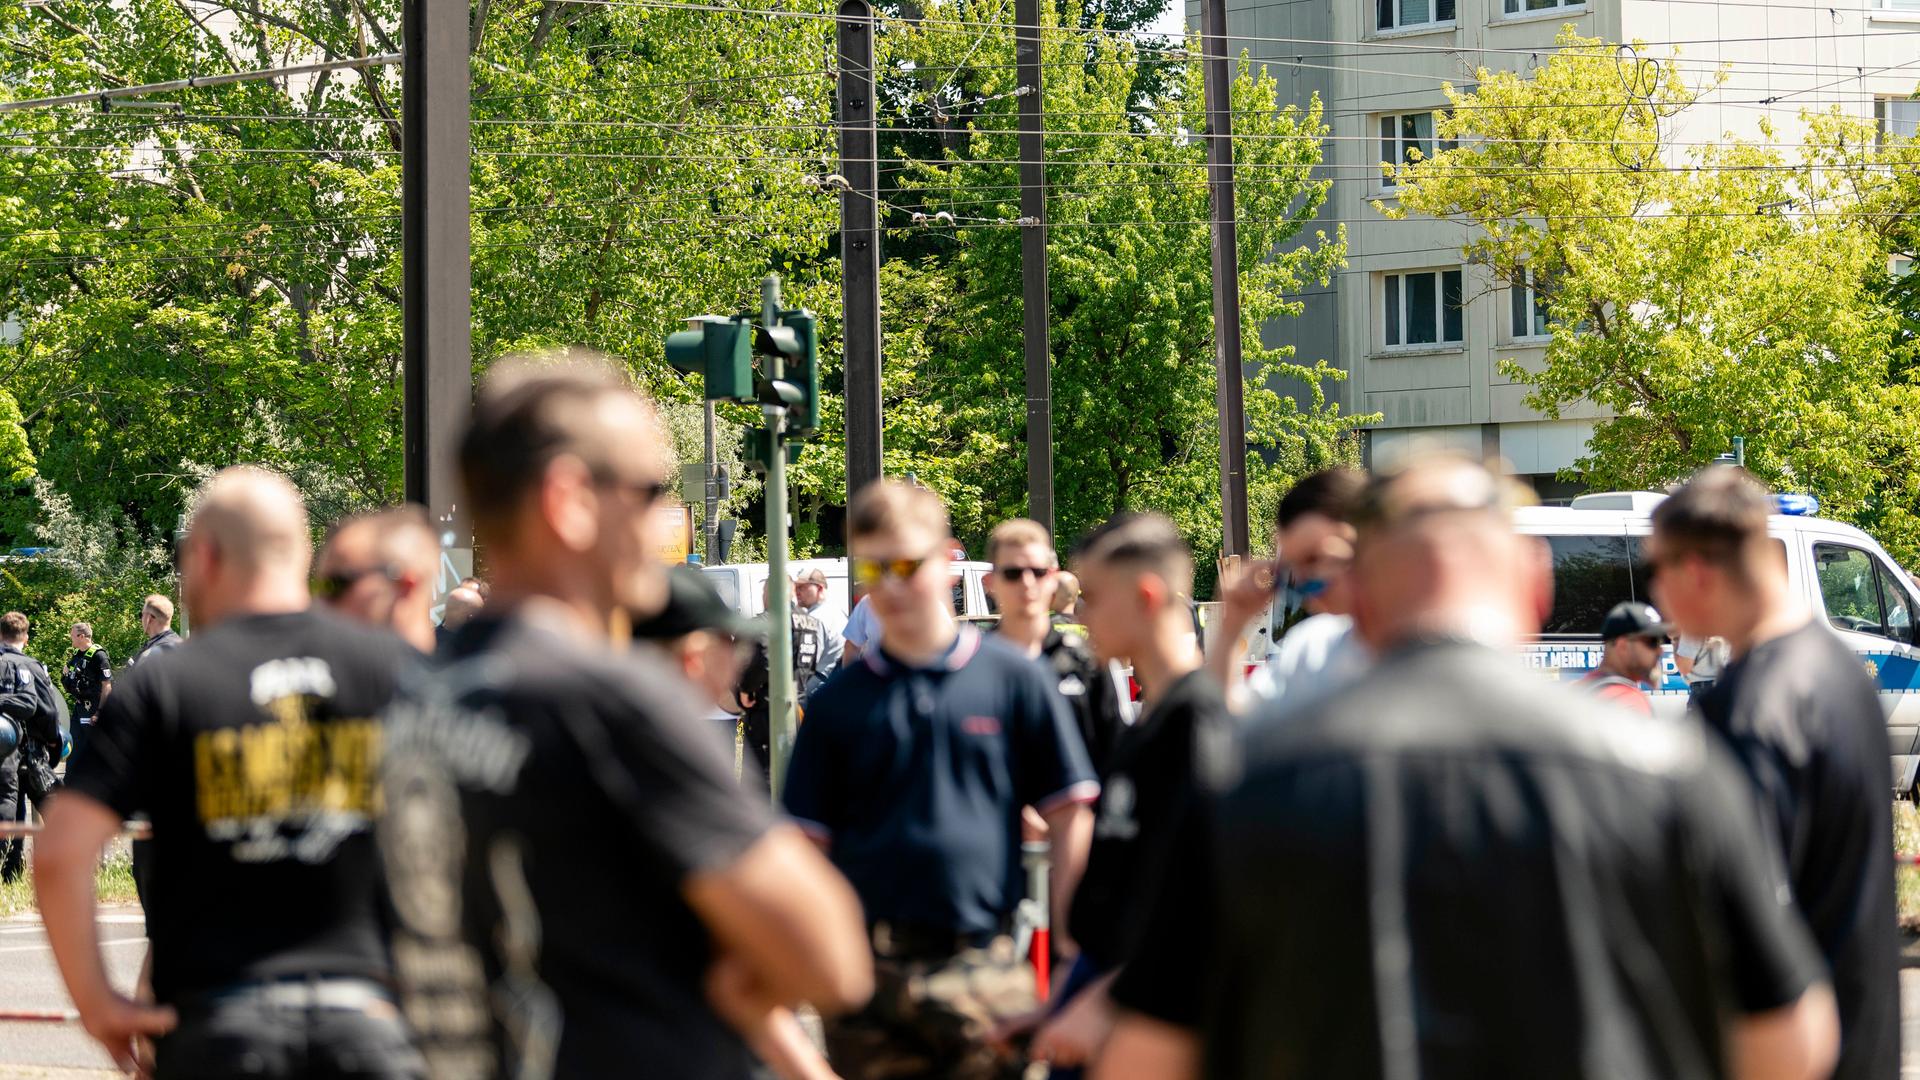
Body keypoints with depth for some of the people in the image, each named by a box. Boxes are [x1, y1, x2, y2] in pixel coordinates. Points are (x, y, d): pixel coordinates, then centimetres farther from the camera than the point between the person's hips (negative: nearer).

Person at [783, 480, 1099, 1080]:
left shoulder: (1013, 679, 3)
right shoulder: (838, 700, 6)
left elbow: (1069, 818, 5)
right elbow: (808, 841, 7)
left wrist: (1071, 952, 1)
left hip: (984, 972, -1)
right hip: (869, 976, 1)